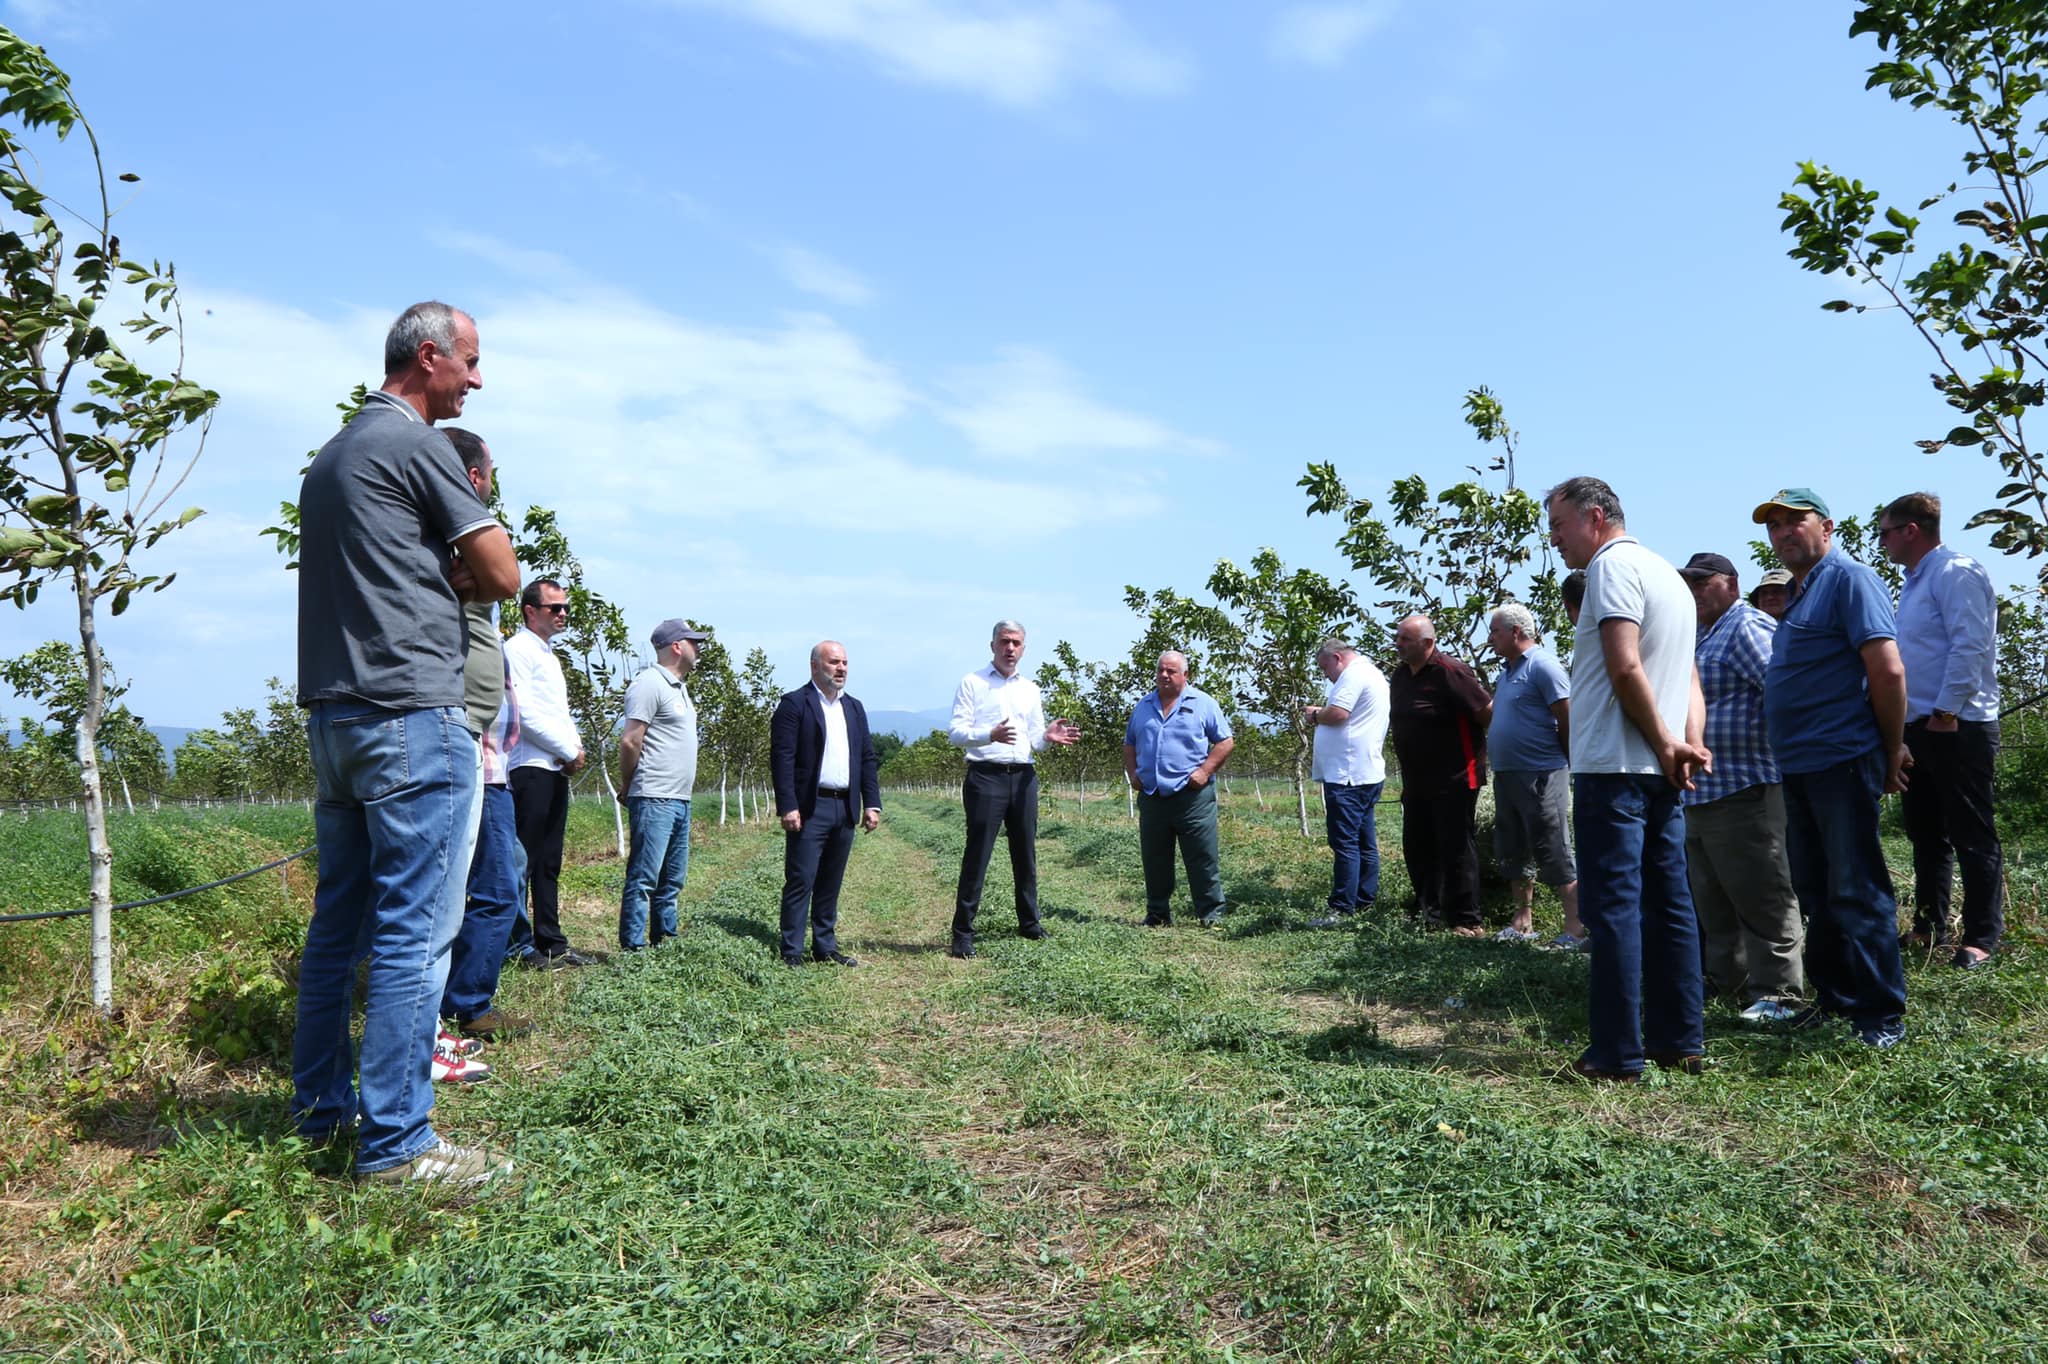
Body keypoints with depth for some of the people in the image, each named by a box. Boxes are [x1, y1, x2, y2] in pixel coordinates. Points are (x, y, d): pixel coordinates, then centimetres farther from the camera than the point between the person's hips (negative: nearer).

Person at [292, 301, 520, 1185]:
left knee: (340, 921, 14)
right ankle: (395, 1141, -5)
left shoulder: (330, 457, 21)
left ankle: (321, 1107, 23)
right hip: (410, 715, -9)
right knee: (413, 931, -7)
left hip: (332, 715, 10)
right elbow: (502, 576, -8)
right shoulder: (416, 444, -7)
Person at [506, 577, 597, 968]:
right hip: (531, 769, -9)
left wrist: (575, 746, 4)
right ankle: (520, 946, -2)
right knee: (523, 861, -6)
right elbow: (524, 712, -15)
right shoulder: (518, 649, -6)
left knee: (549, 863, 11)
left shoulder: (549, 656, 22)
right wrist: (569, 750, -10)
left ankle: (551, 942, 16)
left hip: (557, 769, 9)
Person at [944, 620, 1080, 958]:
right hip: (986, 777, -5)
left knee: (1026, 853, 12)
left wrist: (1047, 736, -5)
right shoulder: (972, 683, 0)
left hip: (1023, 777, 5)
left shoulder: (1030, 689, 16)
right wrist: (990, 735, -27)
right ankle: (962, 933, -1)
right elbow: (955, 732, -9)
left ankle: (1029, 922, 25)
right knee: (977, 854, -6)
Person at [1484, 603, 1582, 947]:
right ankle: (1522, 922, 23)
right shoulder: (1507, 670, 15)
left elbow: (1567, 719, -14)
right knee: (1513, 853, 14)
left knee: (1554, 854, -7)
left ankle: (1576, 929, -2)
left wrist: (1566, 764, -6)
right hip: (1506, 774, 9)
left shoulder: (1542, 665, -12)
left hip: (1540, 775, -9)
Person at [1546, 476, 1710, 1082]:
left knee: (1613, 908, -6)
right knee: (1668, 904, 11)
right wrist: (1688, 742, 3)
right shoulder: (1667, 573, 21)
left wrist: (1666, 743, -11)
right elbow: (1688, 678, 17)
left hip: (1614, 767, -9)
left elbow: (1625, 668, -19)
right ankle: (1680, 1041, 17)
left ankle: (1617, 1054, -3)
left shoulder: (1613, 565, -9)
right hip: (1660, 774, 9)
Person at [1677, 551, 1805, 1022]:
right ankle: (1729, 981, 26)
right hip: (1697, 792, 11)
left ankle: (1777, 994, -2)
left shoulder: (1747, 628, -10)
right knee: (1712, 902, 16)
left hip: (1743, 789, -11)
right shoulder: (1703, 638, 23)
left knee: (1760, 898, -6)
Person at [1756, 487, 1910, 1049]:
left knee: (1856, 892, -4)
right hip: (1798, 769, 9)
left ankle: (1882, 1014, 4)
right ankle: (1834, 998, 25)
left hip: (1840, 763, -9)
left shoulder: (1848, 579, -10)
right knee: (1815, 893, 15)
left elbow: (1888, 669, -17)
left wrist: (1893, 751, -11)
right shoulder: (1799, 592, 18)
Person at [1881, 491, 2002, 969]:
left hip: (1955, 726, -10)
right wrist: (1909, 721, 16)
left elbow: (1969, 646, -20)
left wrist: (1945, 711, -22)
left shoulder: (1955, 572, -11)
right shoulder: (1914, 582, 18)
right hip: (1921, 727, 10)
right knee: (1926, 834, 14)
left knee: (1971, 835, -3)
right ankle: (1929, 928, 23)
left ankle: (1981, 938, 3)